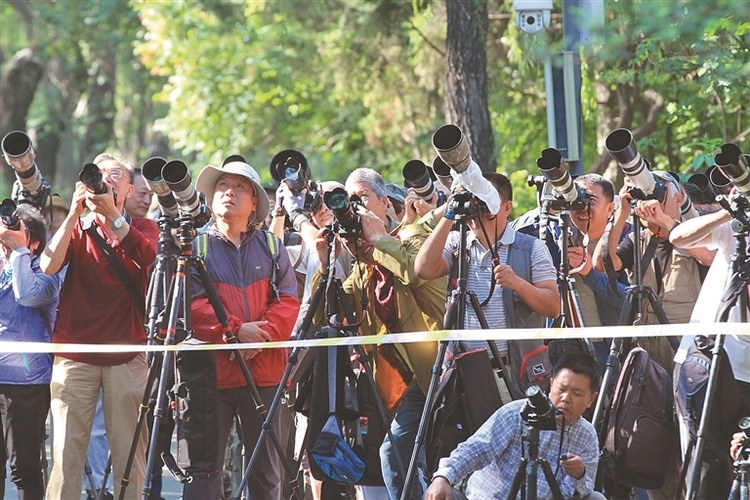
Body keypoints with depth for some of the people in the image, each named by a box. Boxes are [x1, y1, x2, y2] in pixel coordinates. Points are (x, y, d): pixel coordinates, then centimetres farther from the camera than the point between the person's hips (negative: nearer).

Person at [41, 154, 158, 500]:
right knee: (67, 448, -7)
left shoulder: (142, 229, 13)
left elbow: (148, 256, -11)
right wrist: (75, 213, -11)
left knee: (129, 451, -5)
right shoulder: (76, 229, 15)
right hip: (75, 352, 1)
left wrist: (112, 214, -20)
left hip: (127, 352, 0)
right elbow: (49, 265, -5)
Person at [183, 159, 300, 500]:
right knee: (205, 468, -4)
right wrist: (235, 330, -17)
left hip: (264, 369, 3)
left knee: (266, 471, 7)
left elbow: (288, 301, 5)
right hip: (212, 369, -3)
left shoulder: (271, 246, 13)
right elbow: (193, 305, -6)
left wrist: (264, 333, -12)